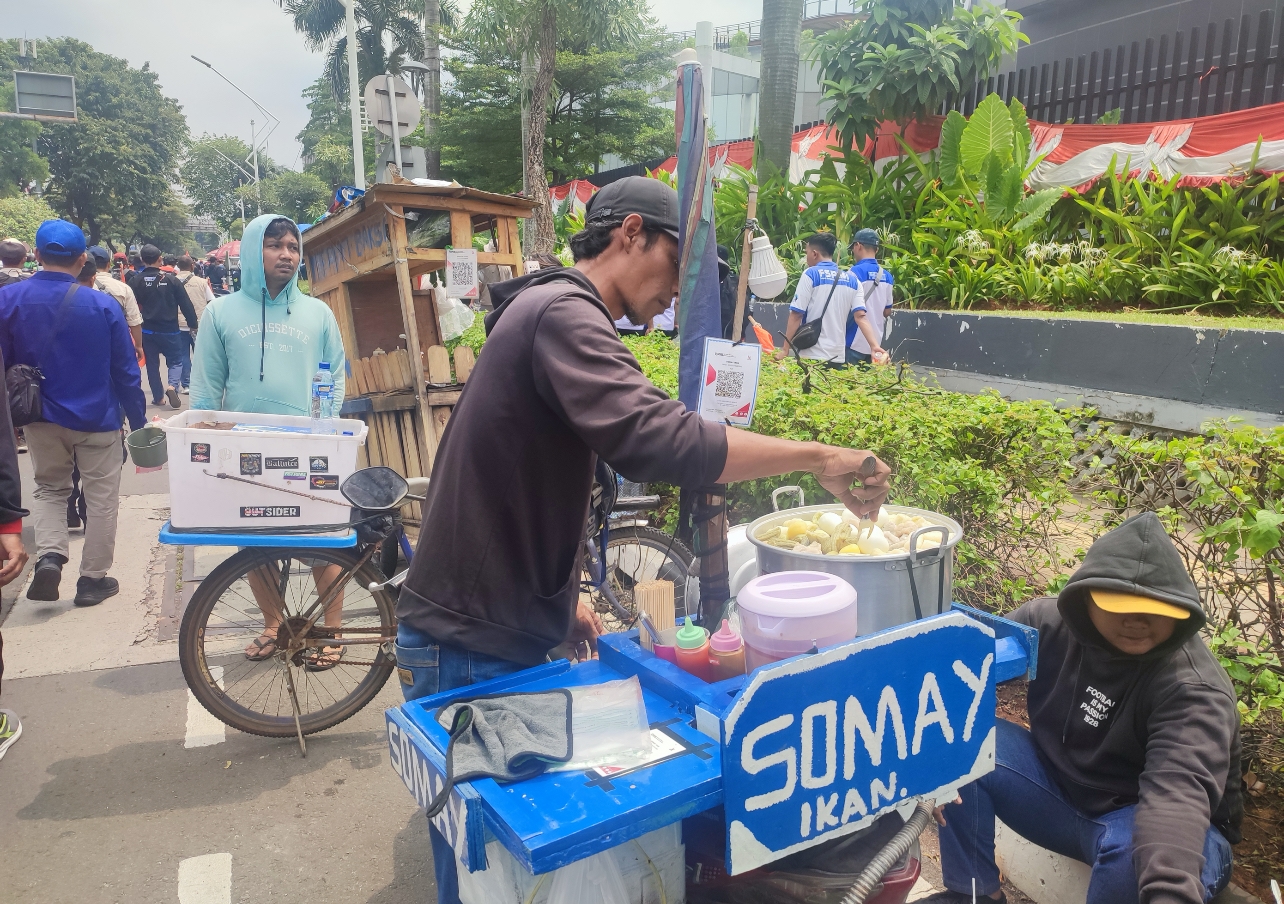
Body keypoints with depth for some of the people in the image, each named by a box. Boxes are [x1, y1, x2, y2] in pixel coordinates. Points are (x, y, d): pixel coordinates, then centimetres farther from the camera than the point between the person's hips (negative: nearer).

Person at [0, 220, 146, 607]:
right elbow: (125, 371, -9)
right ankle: (93, 579, 17)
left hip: (40, 419, 3)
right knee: (101, 497, 11)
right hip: (97, 419, -2)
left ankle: (49, 555, 1)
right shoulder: (103, 305, -15)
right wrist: (138, 420, 2)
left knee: (50, 489, 22)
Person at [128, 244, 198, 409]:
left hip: (147, 330, 2)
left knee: (152, 363, 14)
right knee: (176, 360, 10)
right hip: (169, 330, -2)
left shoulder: (135, 280, -4)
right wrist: (193, 324, 3)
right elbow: (186, 304, -6)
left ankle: (158, 396, 18)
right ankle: (172, 386, -15)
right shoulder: (171, 280, -8)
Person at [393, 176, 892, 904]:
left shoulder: (549, 313, 15)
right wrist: (817, 457, -24)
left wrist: (560, 595, 18)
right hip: (471, 648, -9)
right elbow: (659, 442, -35)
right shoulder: (562, 313, -19)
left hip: (500, 633, 10)